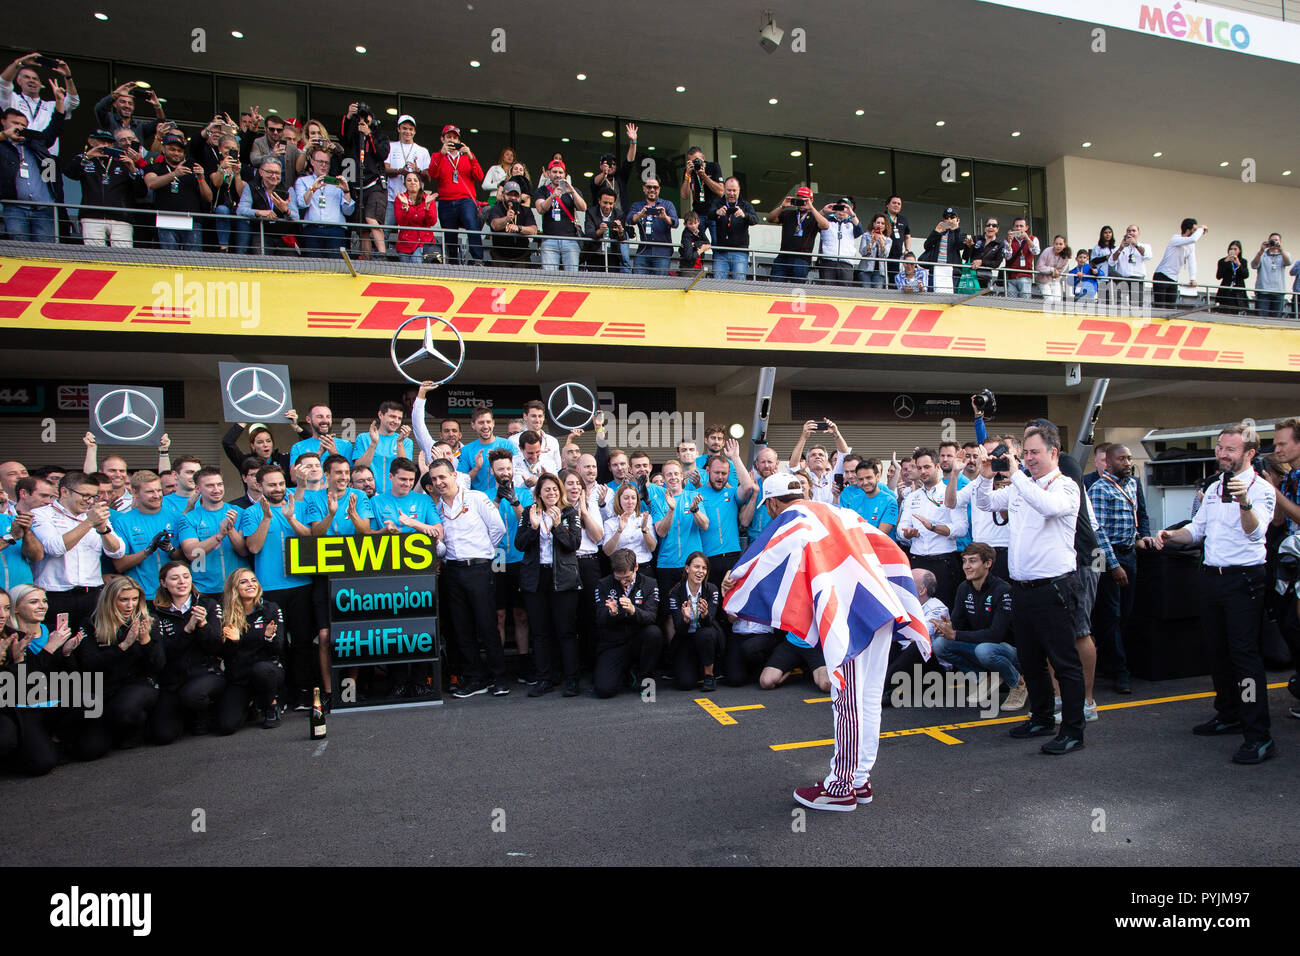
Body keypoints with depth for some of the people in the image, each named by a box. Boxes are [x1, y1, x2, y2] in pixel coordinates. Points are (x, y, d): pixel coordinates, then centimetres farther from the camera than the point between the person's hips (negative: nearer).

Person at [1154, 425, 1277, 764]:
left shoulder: (1261, 489, -8)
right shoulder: (1214, 487, 15)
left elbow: (1255, 531, -25)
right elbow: (1197, 530, 21)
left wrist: (1245, 503, -44)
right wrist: (1171, 535, 1)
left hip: (1243, 578, -8)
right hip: (1212, 577, 8)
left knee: (1244, 652, -12)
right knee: (1218, 650, 16)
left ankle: (1259, 736, -8)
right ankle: (1229, 716, 30)